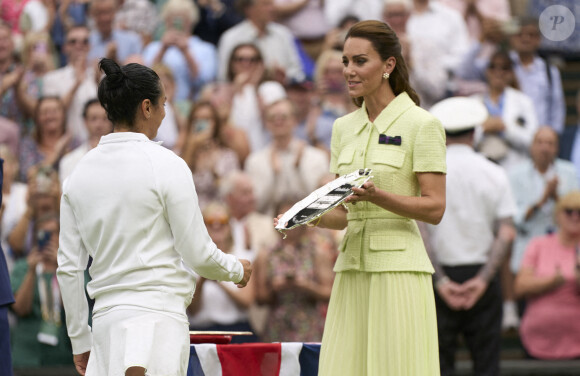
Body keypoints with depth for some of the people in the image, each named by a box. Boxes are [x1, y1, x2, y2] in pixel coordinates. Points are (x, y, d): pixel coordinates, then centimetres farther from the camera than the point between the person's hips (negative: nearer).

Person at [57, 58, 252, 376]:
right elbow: (198, 254, -5)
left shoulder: (79, 174, 10)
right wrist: (238, 270, 16)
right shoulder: (166, 165, -6)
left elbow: (69, 267, 11)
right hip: (157, 311, -5)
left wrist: (80, 341, 18)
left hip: (105, 315, 5)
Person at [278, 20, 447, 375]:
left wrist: (376, 196, -22)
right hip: (352, 269, 6)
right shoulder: (345, 127, 15)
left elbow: (434, 208, -8)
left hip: (398, 269, -6)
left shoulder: (421, 124, -4)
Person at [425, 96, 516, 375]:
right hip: (482, 272, 1)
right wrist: (483, 279, -8)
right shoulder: (493, 174, 2)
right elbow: (506, 234, -6)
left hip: (441, 273, -1)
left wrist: (440, 281, -8)